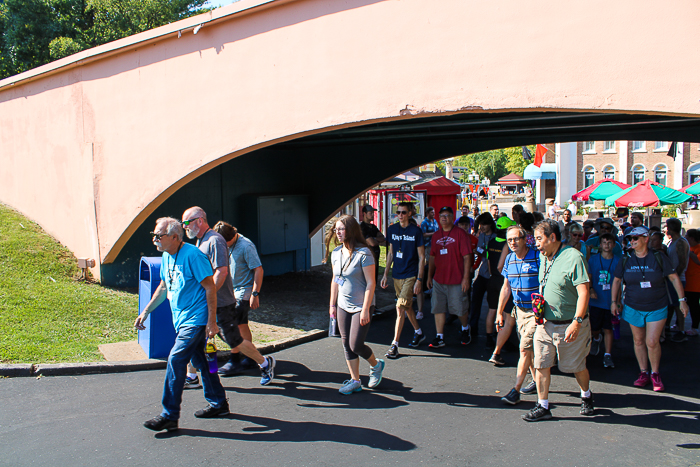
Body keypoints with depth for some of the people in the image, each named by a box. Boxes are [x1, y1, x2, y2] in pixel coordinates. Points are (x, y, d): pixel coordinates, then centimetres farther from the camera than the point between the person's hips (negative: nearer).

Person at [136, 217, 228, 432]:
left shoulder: (192, 256, -19)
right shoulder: (166, 257, 9)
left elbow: (210, 288, -18)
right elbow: (163, 288, 21)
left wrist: (211, 322, -19)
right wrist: (145, 311, 17)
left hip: (196, 319, -9)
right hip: (182, 319, 9)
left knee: (175, 360, -12)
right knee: (200, 360, 15)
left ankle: (169, 416, -4)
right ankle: (218, 404, 27)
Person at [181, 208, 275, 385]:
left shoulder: (214, 240, -17)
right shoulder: (200, 241, 14)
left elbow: (222, 272, -25)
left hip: (220, 304, -9)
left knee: (235, 342, 2)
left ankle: (265, 363, 20)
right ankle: (191, 377, 20)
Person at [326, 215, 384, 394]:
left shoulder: (363, 253, -17)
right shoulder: (336, 253, 4)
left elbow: (371, 283, -17)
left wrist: (365, 309, -19)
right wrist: (332, 304, 13)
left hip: (360, 307, -6)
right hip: (343, 307, 6)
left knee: (356, 345, -5)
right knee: (347, 345, 9)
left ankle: (376, 365, 25)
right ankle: (355, 381, 21)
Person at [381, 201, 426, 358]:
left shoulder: (416, 231, -9)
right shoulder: (392, 229, 4)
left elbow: (421, 257, -6)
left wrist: (419, 279, -11)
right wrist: (385, 274, 10)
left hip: (410, 276, -5)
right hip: (397, 275, 5)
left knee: (400, 307, -11)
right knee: (407, 307, 17)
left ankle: (394, 344, -6)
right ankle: (418, 332, 38)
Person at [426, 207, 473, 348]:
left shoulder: (459, 233, -6)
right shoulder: (436, 235, 10)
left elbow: (467, 256, -9)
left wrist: (466, 277, -13)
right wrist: (429, 276, 14)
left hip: (457, 280, -5)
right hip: (438, 279, 5)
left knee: (460, 309, 5)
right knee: (438, 308, 3)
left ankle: (465, 329, 33)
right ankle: (439, 337, 11)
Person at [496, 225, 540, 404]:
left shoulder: (538, 257, -15)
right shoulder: (509, 259, 5)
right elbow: (506, 288, 13)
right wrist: (499, 312, 13)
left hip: (536, 311, -7)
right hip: (519, 310, 7)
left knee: (525, 349, -9)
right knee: (529, 349, 16)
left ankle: (516, 390, -5)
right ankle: (536, 381, 32)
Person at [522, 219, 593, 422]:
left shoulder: (573, 257, -17)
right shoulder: (544, 258, 8)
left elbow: (583, 292, -20)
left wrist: (576, 323, -24)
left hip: (569, 326, -6)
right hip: (545, 323, 6)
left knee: (577, 367, 12)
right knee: (541, 365, 3)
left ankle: (586, 397, 38)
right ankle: (543, 406, 14)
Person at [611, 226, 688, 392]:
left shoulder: (659, 258, -7)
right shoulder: (626, 261, -1)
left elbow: (674, 278, -2)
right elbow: (616, 280, 9)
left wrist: (682, 300, -3)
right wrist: (614, 301, 7)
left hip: (657, 308, -3)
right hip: (633, 308, 3)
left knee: (652, 342, -6)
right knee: (638, 341, 9)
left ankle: (655, 374, 14)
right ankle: (644, 373, 22)